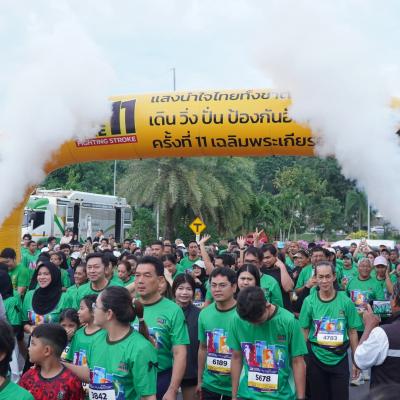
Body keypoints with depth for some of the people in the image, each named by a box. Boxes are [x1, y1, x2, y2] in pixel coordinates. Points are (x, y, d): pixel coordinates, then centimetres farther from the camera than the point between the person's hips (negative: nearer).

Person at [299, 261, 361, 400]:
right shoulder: (309, 301, -6)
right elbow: (304, 332, 1)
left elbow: (352, 332, 0)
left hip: (340, 359, 0)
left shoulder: (346, 301, -6)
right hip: (315, 358, 0)